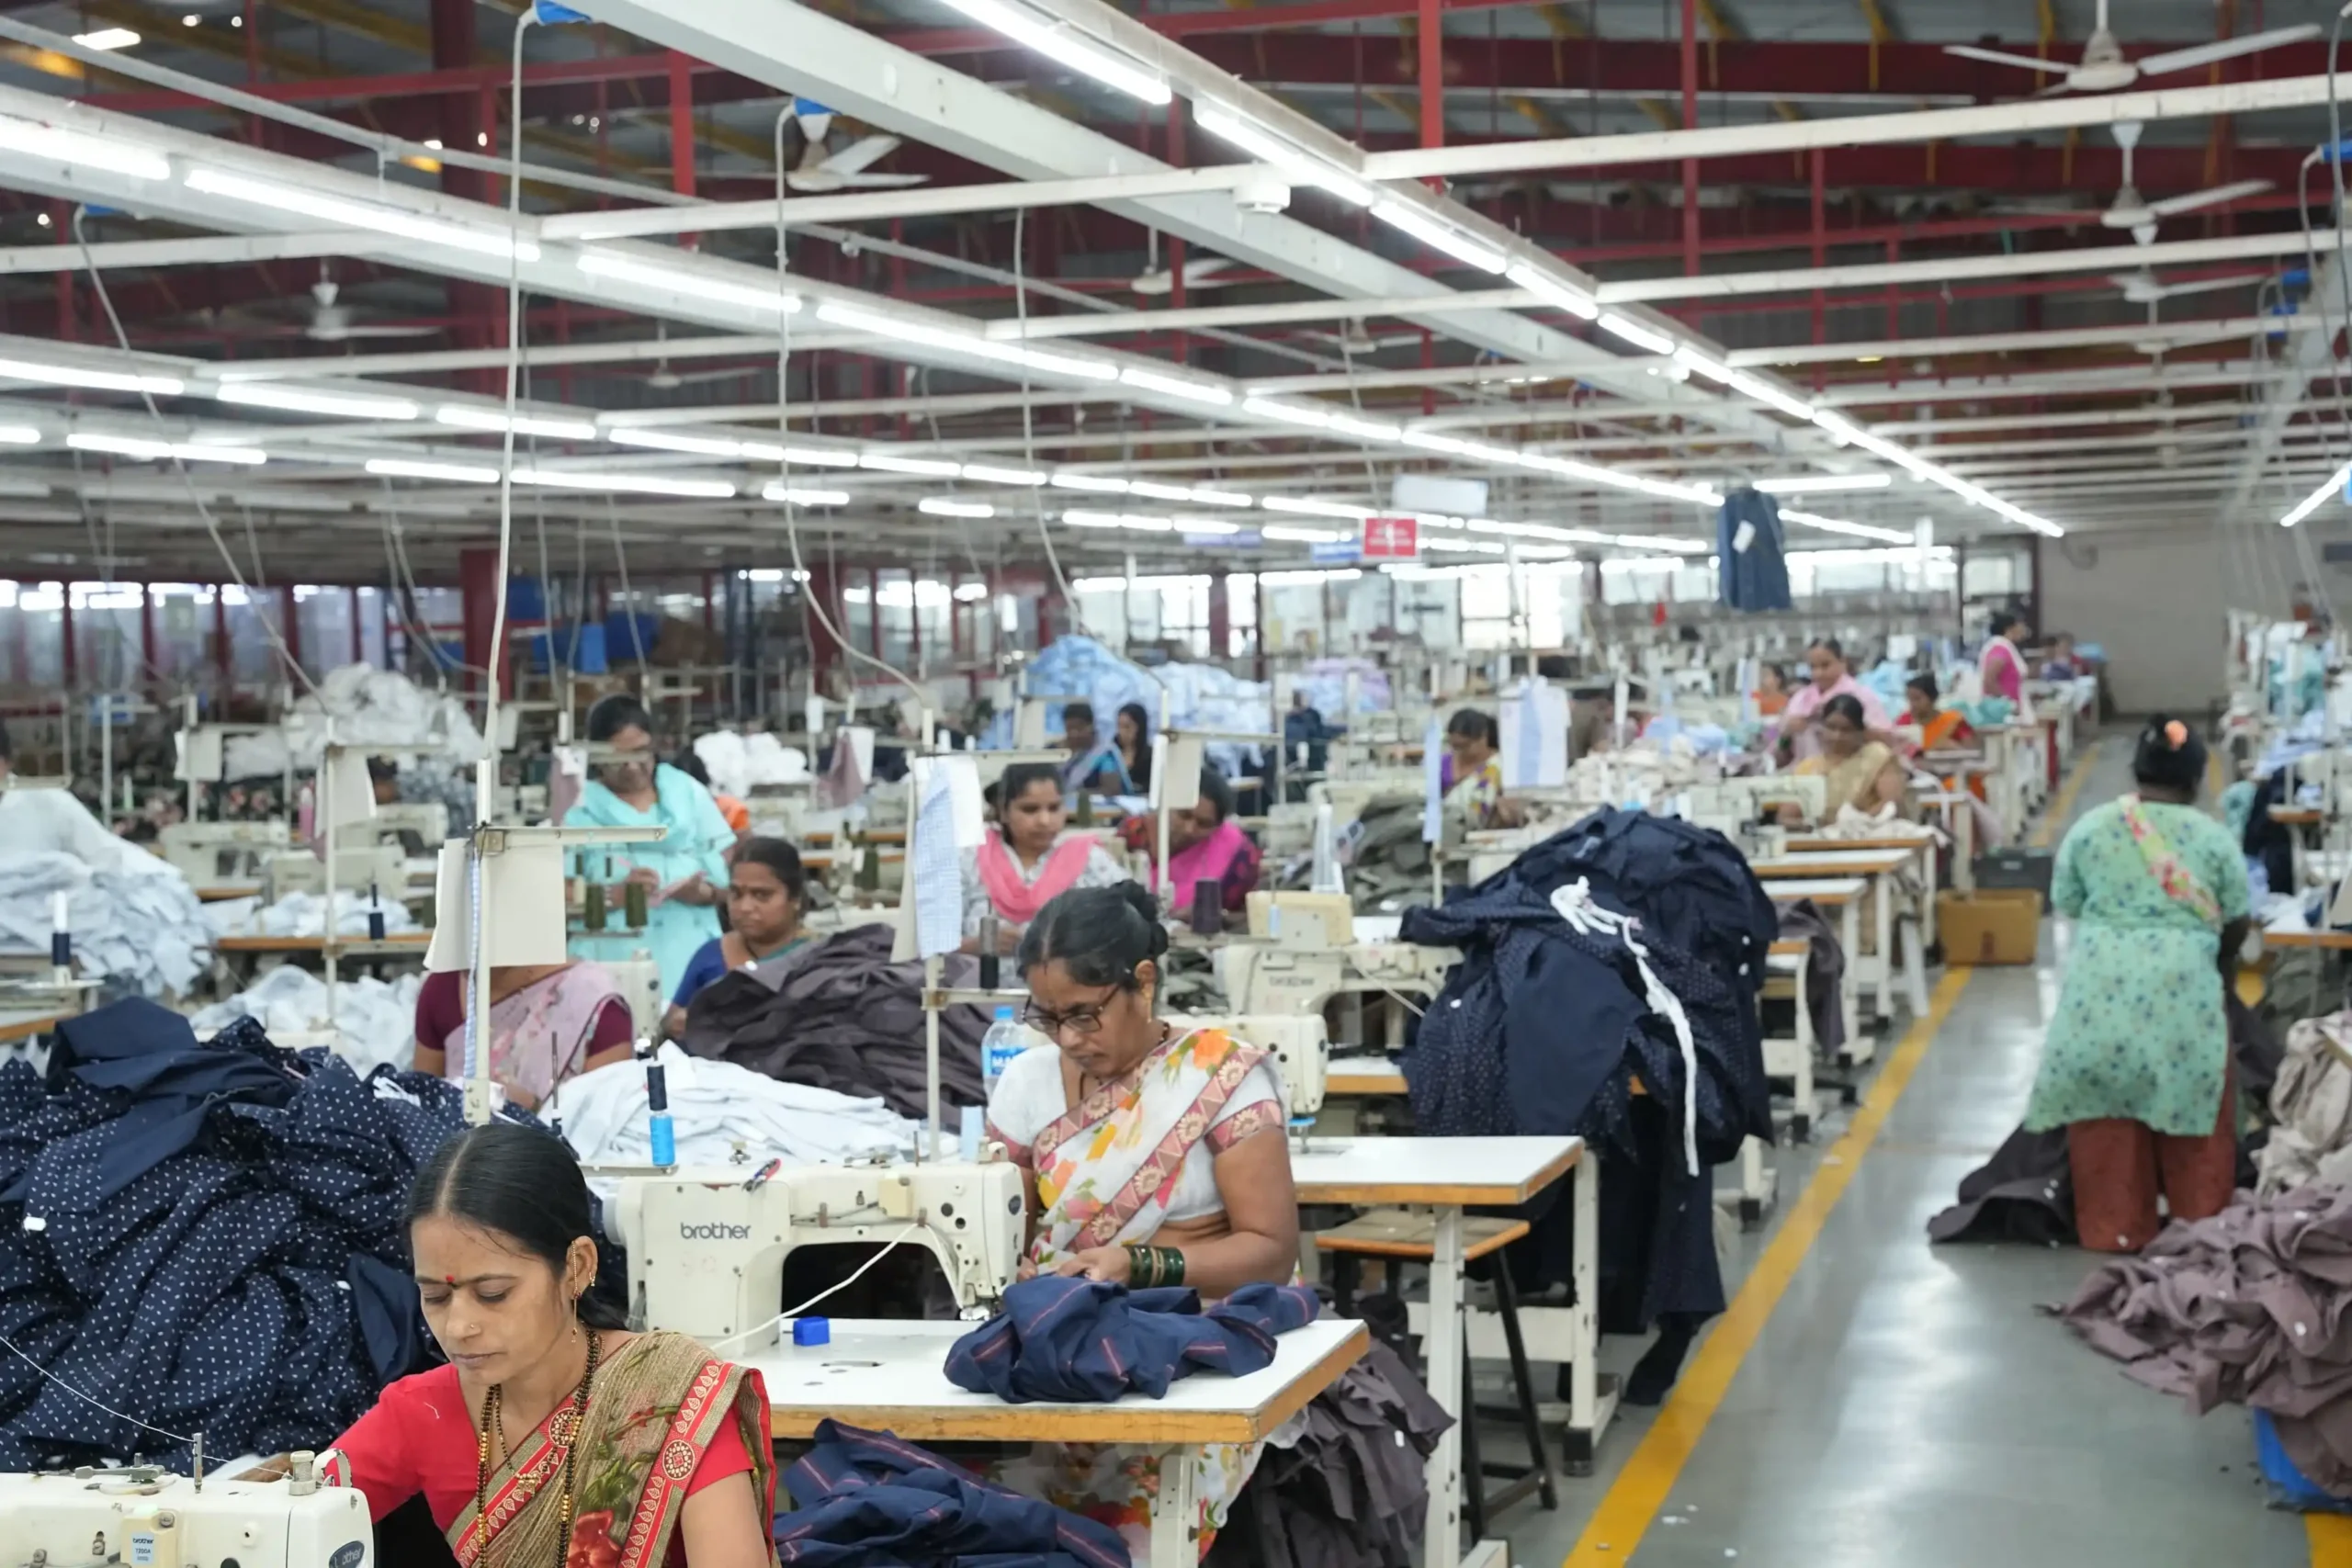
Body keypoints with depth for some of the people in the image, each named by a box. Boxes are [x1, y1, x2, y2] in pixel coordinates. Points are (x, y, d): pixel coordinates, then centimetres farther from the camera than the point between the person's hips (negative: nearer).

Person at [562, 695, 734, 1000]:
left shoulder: (690, 794, 12)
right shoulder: (580, 809, 6)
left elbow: (734, 874, 10)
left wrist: (704, 892, -10)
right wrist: (614, 897, -16)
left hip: (690, 957, 2)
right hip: (615, 967, -1)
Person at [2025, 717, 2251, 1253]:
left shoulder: (2089, 828, 6)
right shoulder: (2214, 836, 4)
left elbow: (2066, 907, 11)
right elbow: (2236, 926, 10)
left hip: (2101, 985, 1)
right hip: (2182, 988, -1)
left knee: (2107, 1114, 8)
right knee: (2194, 1107, 12)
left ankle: (2115, 1229, 13)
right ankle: (2201, 1226, 19)